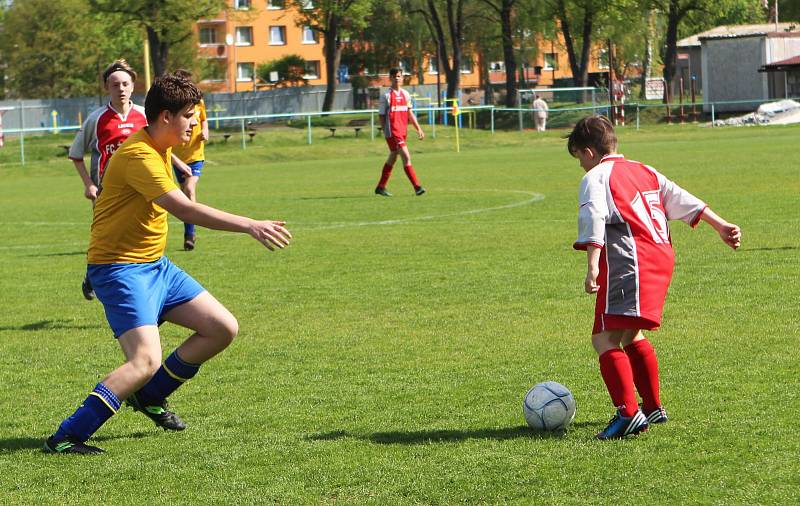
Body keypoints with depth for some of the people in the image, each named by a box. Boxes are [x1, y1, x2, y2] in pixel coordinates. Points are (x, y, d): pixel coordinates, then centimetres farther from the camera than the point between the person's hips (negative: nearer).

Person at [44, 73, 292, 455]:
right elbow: (185, 209, -32)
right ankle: (66, 438, -20)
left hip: (155, 264, 10)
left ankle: (149, 396, 22)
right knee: (145, 361, -25)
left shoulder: (159, 148, 9)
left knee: (223, 329, 8)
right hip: (120, 268, -10)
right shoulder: (138, 156, -23)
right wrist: (250, 226, -35)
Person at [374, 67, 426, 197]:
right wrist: (385, 132, -8)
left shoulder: (405, 94, 11)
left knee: (392, 159, 14)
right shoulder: (386, 96, -7)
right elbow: (382, 116, -5)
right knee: (406, 156, -15)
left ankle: (380, 187, 25)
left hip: (402, 132, 7)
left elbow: (409, 113, 17)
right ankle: (417, 187, -17)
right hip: (392, 132, -7)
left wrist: (418, 128, 11)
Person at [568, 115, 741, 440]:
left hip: (629, 264, -9)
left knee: (604, 339, -13)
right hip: (662, 258, 9)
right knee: (630, 337, 25)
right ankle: (653, 407, 31)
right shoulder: (644, 171, 24)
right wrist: (720, 226, 26)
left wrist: (592, 266, -24)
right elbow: (682, 199, 24)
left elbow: (594, 219, -15)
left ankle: (628, 413, -26)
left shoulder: (596, 177, 1)